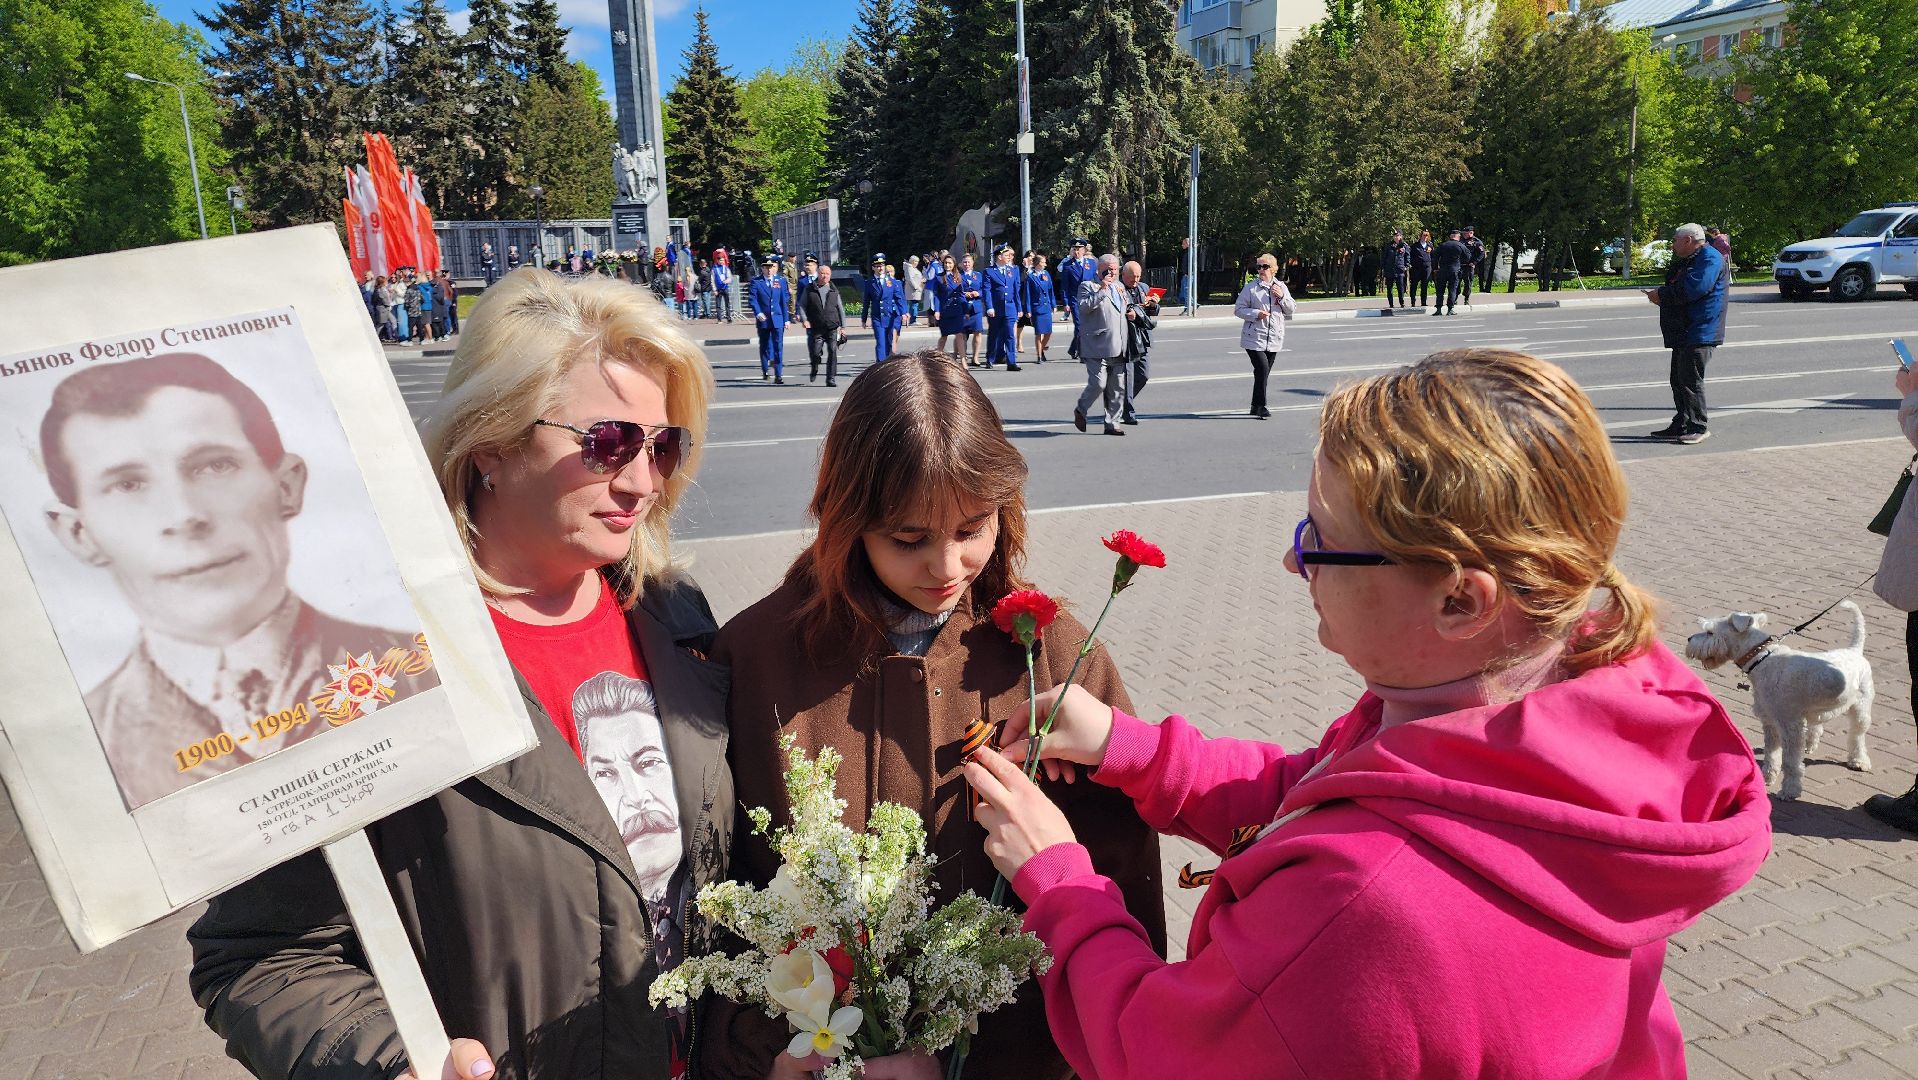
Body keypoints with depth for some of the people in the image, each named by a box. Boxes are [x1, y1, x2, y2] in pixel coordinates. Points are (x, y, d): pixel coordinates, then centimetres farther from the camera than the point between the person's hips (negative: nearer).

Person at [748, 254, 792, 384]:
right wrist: (758, 313, -21)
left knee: (778, 346, -6)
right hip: (763, 319, 0)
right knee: (764, 345, 13)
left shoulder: (781, 280, 5)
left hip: (778, 319, 0)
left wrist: (786, 319, 2)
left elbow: (785, 300, 5)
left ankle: (778, 376, -6)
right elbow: (752, 299, -5)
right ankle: (765, 370, 31)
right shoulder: (756, 281, 2)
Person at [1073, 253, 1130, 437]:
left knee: (1118, 389, 5)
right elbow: (1084, 307, -18)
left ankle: (1112, 423, 13)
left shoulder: (1119, 287, 21)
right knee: (1098, 384, -12)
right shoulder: (1088, 286, -1)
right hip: (1098, 346, -7)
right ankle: (1080, 410, 13)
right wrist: (1102, 290, -20)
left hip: (1118, 348, 7)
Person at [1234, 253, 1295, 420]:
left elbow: (1292, 311, 9)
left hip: (1274, 339, 4)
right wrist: (1256, 314, -17)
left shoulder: (1281, 287, 9)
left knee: (1264, 372, 10)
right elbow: (1238, 309, -3)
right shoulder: (1251, 287, -2)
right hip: (1254, 338, -4)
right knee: (1262, 369, -16)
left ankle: (1256, 406, 21)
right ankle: (1261, 406, -7)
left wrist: (1282, 297, -7)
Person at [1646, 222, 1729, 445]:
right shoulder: (1686, 261, 21)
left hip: (1699, 333, -10)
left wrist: (1662, 295, -14)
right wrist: (1660, 295, 5)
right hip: (1683, 332, 10)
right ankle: (1681, 426, 17)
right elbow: (1676, 288, 27)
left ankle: (1698, 426, -6)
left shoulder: (1710, 258, -12)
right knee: (1679, 380, 12)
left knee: (1691, 380, -10)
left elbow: (1693, 289, -25)